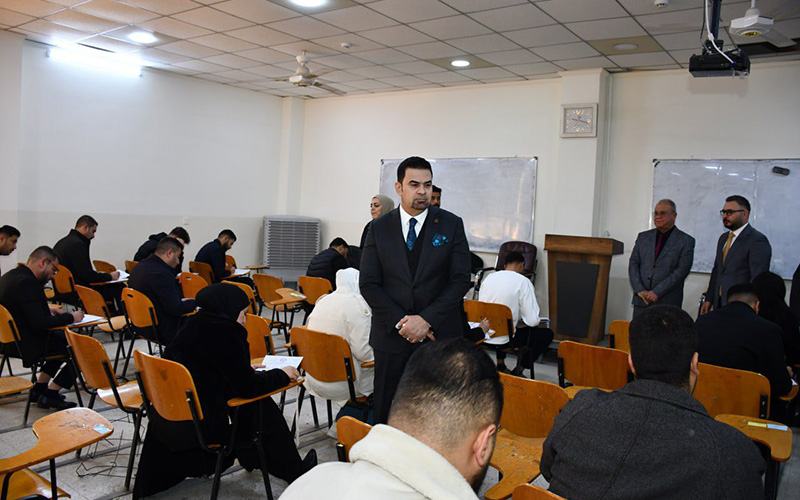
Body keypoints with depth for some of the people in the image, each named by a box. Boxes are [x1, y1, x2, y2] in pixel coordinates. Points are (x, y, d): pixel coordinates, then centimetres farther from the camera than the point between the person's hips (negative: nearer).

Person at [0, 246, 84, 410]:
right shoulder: (26, 282, -24)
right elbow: (40, 323, -27)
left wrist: (47, 310, 11)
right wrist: (71, 317, -15)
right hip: (26, 344, -10)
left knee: (63, 338, 25)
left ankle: (39, 387, 22)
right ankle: (49, 394, -2)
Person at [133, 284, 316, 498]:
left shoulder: (197, 323, 5)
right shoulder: (222, 332, -20)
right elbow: (247, 387, -17)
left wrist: (246, 369, 22)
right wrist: (282, 375, -2)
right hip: (195, 427, -8)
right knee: (263, 409, 8)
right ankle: (294, 472, 21)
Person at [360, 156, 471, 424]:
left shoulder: (451, 225, 1)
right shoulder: (379, 228, 4)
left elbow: (460, 280, -3)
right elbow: (368, 283, 0)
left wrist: (427, 319, -13)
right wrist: (400, 321, -11)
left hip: (440, 335, -1)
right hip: (391, 337, 1)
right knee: (386, 413, 9)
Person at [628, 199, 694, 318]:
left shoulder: (686, 241, 2)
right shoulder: (643, 237, 14)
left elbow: (681, 271, -7)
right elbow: (633, 264, 8)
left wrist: (657, 292, -13)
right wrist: (639, 290, -6)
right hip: (641, 301, 3)